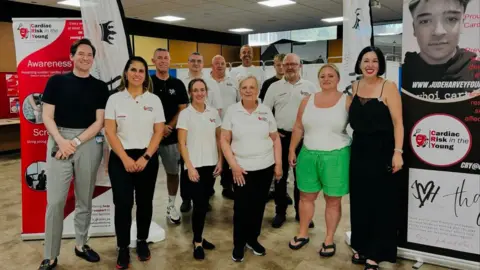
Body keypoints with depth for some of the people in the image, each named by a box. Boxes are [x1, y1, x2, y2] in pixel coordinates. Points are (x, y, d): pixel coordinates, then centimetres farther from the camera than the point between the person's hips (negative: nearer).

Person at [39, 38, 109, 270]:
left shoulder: (100, 87, 6)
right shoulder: (56, 81, 4)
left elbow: (99, 122, 0)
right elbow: (47, 116, 0)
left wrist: (75, 142, -12)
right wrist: (61, 141, -15)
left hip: (89, 143, 1)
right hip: (59, 141, -1)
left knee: (84, 199, 10)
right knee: (55, 201, -3)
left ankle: (81, 244, 27)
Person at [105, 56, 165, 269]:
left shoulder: (154, 100, 3)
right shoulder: (115, 99, 1)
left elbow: (159, 132, -1)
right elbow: (110, 132, -4)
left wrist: (145, 157, -10)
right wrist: (125, 158, -13)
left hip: (147, 158, 1)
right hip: (121, 158, -1)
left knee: (145, 202, 9)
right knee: (123, 203, -3)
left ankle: (142, 242, 28)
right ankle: (123, 248, 12)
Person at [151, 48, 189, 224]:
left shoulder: (178, 84, 7)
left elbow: (183, 110, 4)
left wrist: (169, 127, -9)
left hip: (172, 137, 2)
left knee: (173, 172, 8)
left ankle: (171, 207, 21)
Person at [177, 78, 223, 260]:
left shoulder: (213, 112, 5)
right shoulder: (185, 114, -6)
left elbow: (219, 139, 11)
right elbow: (182, 144, -8)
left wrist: (220, 161, 3)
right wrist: (190, 166, -14)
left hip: (211, 165, 4)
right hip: (194, 166, -4)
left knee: (204, 203, 10)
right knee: (199, 204, -4)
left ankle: (198, 237, 26)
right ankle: (197, 243, 12)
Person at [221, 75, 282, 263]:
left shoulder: (266, 111, 2)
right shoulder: (232, 111, -3)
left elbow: (275, 139, 7)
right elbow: (224, 140, -3)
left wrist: (278, 164, 2)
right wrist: (233, 165, -10)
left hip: (265, 168, 2)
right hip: (242, 169, -2)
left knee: (258, 206, 12)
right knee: (241, 208, 3)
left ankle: (253, 239, 31)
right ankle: (239, 244, 22)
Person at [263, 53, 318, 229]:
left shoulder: (310, 87, 2)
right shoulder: (274, 87, 3)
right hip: (281, 137, 0)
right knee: (280, 176, 7)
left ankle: (301, 212, 23)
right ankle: (280, 212, 20)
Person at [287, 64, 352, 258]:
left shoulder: (347, 101, -5)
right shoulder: (307, 100, 6)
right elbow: (298, 127, 10)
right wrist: (292, 150, 9)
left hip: (335, 157, -3)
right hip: (308, 155, 3)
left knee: (333, 200, 8)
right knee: (306, 196, 14)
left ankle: (329, 240, 24)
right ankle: (303, 234, 31)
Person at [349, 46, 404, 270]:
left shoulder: (388, 87, -9)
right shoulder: (354, 87, 7)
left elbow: (397, 122, -12)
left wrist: (397, 152, -18)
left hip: (381, 150, -5)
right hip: (359, 150, 5)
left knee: (380, 202, 4)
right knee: (359, 200, 12)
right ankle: (361, 247, 28)